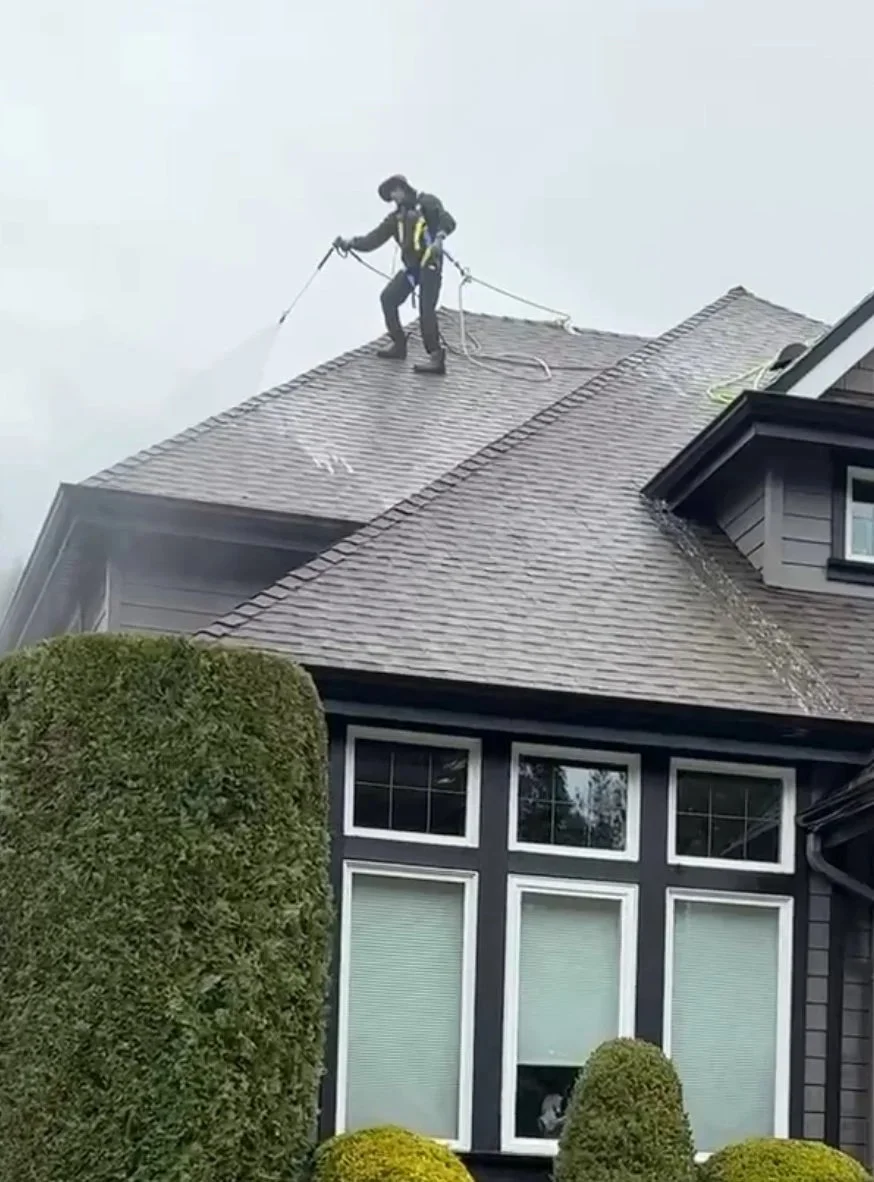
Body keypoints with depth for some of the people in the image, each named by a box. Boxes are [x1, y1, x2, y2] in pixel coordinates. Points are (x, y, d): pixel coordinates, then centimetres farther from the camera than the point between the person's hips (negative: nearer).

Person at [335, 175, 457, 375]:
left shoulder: (427, 203, -2)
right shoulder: (396, 217, 16)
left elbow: (447, 221, -15)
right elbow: (374, 239, 8)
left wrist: (439, 237, -35)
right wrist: (351, 243, -6)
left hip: (430, 263, -8)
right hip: (411, 266, 8)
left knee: (426, 309, -16)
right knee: (388, 298, 6)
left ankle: (436, 357, -15)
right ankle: (399, 344, 20)